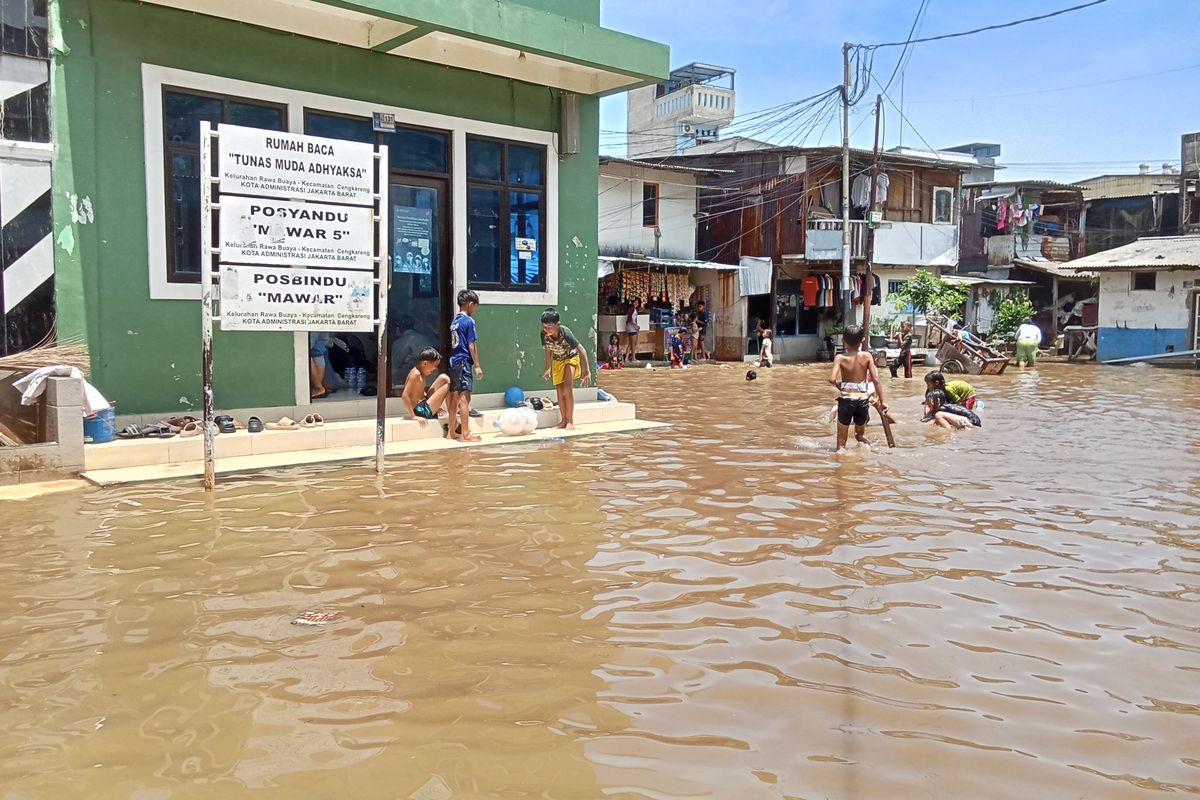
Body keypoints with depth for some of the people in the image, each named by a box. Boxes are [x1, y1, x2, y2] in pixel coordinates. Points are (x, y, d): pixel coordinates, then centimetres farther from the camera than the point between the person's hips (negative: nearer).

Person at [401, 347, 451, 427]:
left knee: (444, 378, 12)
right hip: (421, 411, -10)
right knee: (447, 385, -7)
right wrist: (414, 416, -26)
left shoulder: (421, 373, 8)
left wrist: (435, 406, 14)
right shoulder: (416, 374, -20)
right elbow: (404, 396, -26)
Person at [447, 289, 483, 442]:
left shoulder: (454, 320, 13)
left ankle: (452, 431, 18)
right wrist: (477, 365, -10)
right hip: (464, 362, -8)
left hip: (453, 361, 8)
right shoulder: (469, 321, -10)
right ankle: (465, 434, -7)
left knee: (455, 397, 12)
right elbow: (471, 345, -12)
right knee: (464, 397, -7)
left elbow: (455, 343, 14)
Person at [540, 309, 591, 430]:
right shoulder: (544, 334, -22)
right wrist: (548, 369, 9)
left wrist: (586, 371, -23)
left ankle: (570, 421, -10)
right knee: (560, 391, 3)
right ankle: (564, 420, 13)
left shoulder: (565, 333, -36)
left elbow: (581, 350, -27)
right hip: (557, 360, 5)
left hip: (571, 358, -5)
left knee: (567, 388, -18)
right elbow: (548, 349, 0)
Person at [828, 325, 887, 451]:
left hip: (846, 399, -2)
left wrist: (839, 386, 1)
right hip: (863, 399, 2)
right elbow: (876, 380, -6)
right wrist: (881, 401, 0)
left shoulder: (840, 358, -9)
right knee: (861, 434, 24)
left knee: (841, 439, 9)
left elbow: (832, 379, -21)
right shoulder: (867, 356, -4)